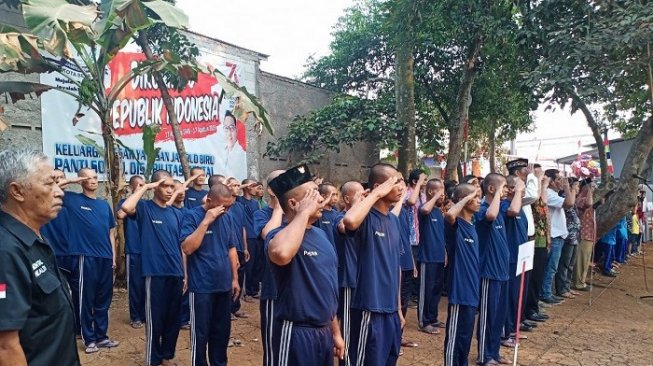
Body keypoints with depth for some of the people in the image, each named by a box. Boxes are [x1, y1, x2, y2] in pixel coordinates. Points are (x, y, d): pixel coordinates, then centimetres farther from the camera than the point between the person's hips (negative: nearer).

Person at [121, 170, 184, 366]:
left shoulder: (176, 214, 11)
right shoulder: (145, 207, -4)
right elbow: (126, 207, -28)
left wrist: (185, 273, 13)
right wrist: (145, 187, -16)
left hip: (176, 274, 5)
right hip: (155, 273, -5)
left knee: (173, 319, 14)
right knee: (155, 319, 4)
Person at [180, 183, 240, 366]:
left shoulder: (225, 218, 6)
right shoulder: (192, 215, -12)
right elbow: (187, 248, -23)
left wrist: (235, 278, 12)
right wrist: (206, 221, -26)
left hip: (224, 285, 6)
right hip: (202, 287, -6)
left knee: (222, 330, 17)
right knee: (201, 332, 6)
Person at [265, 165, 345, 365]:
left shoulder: (320, 234, 8)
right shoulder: (281, 234, -17)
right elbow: (282, 254, -44)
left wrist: (335, 331, 18)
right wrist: (304, 213, -29)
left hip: (324, 331, 8)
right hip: (298, 333, -8)